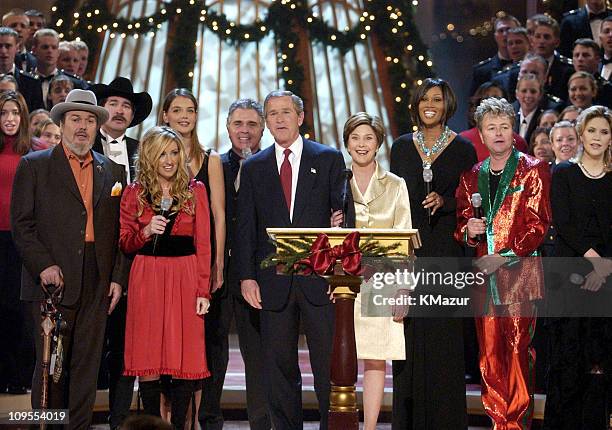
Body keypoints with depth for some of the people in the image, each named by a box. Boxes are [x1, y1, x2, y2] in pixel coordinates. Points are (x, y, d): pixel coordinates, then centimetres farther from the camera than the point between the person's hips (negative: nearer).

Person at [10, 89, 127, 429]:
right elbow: (21, 224, 0)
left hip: (98, 284, 3)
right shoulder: (33, 166, 6)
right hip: (53, 279, -3)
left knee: (87, 366, 4)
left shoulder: (112, 171, 15)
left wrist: (118, 278, 5)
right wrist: (43, 265, -12)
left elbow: (120, 230, 14)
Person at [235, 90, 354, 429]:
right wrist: (246, 277, -2)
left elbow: (345, 214, 2)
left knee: (328, 364, 0)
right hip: (274, 282, 2)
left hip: (320, 276, -2)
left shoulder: (329, 159, 6)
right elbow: (245, 226, 8)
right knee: (278, 367, 6)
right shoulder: (254, 168, 12)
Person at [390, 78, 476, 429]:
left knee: (445, 334, -2)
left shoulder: (462, 149, 3)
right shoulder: (402, 147, 10)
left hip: (447, 251, -2)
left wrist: (445, 202, -16)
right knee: (411, 335, 2)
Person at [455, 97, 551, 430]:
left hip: (519, 274, -4)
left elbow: (539, 224, -4)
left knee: (518, 355, -7)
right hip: (483, 276, 4)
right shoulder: (471, 177, 17)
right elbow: (460, 224, 21)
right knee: (489, 356, 2)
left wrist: (505, 257, -13)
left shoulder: (533, 171, 3)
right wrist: (467, 231, -3)